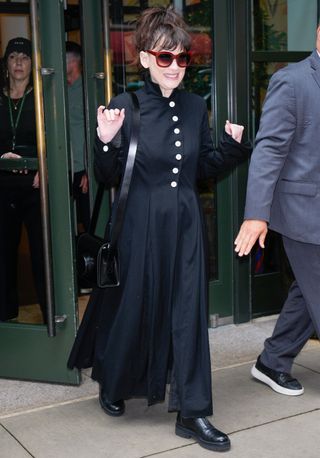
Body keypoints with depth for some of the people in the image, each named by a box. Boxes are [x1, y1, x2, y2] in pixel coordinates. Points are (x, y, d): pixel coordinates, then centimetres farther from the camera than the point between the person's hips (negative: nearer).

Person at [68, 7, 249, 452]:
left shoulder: (195, 106, 4)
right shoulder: (125, 107, -8)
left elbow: (204, 168, 12)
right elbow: (108, 178, -5)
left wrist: (232, 146, -3)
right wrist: (106, 143, -23)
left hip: (186, 223, 4)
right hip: (142, 225, -3)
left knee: (189, 311, 4)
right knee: (134, 306, 9)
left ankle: (192, 412, 14)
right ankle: (112, 384, 37)